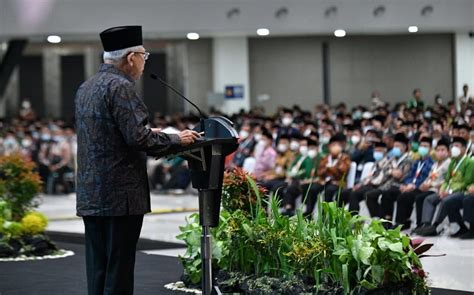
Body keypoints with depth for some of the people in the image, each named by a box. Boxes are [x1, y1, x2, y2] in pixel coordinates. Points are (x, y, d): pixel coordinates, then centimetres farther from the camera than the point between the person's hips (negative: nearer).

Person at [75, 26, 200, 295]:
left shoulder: (86, 88, 15)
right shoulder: (121, 88, -13)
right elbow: (138, 137, -19)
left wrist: (149, 133, 25)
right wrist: (176, 139, -6)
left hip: (90, 196, 9)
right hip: (120, 196, -9)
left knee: (98, 271, 9)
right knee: (119, 273, -5)